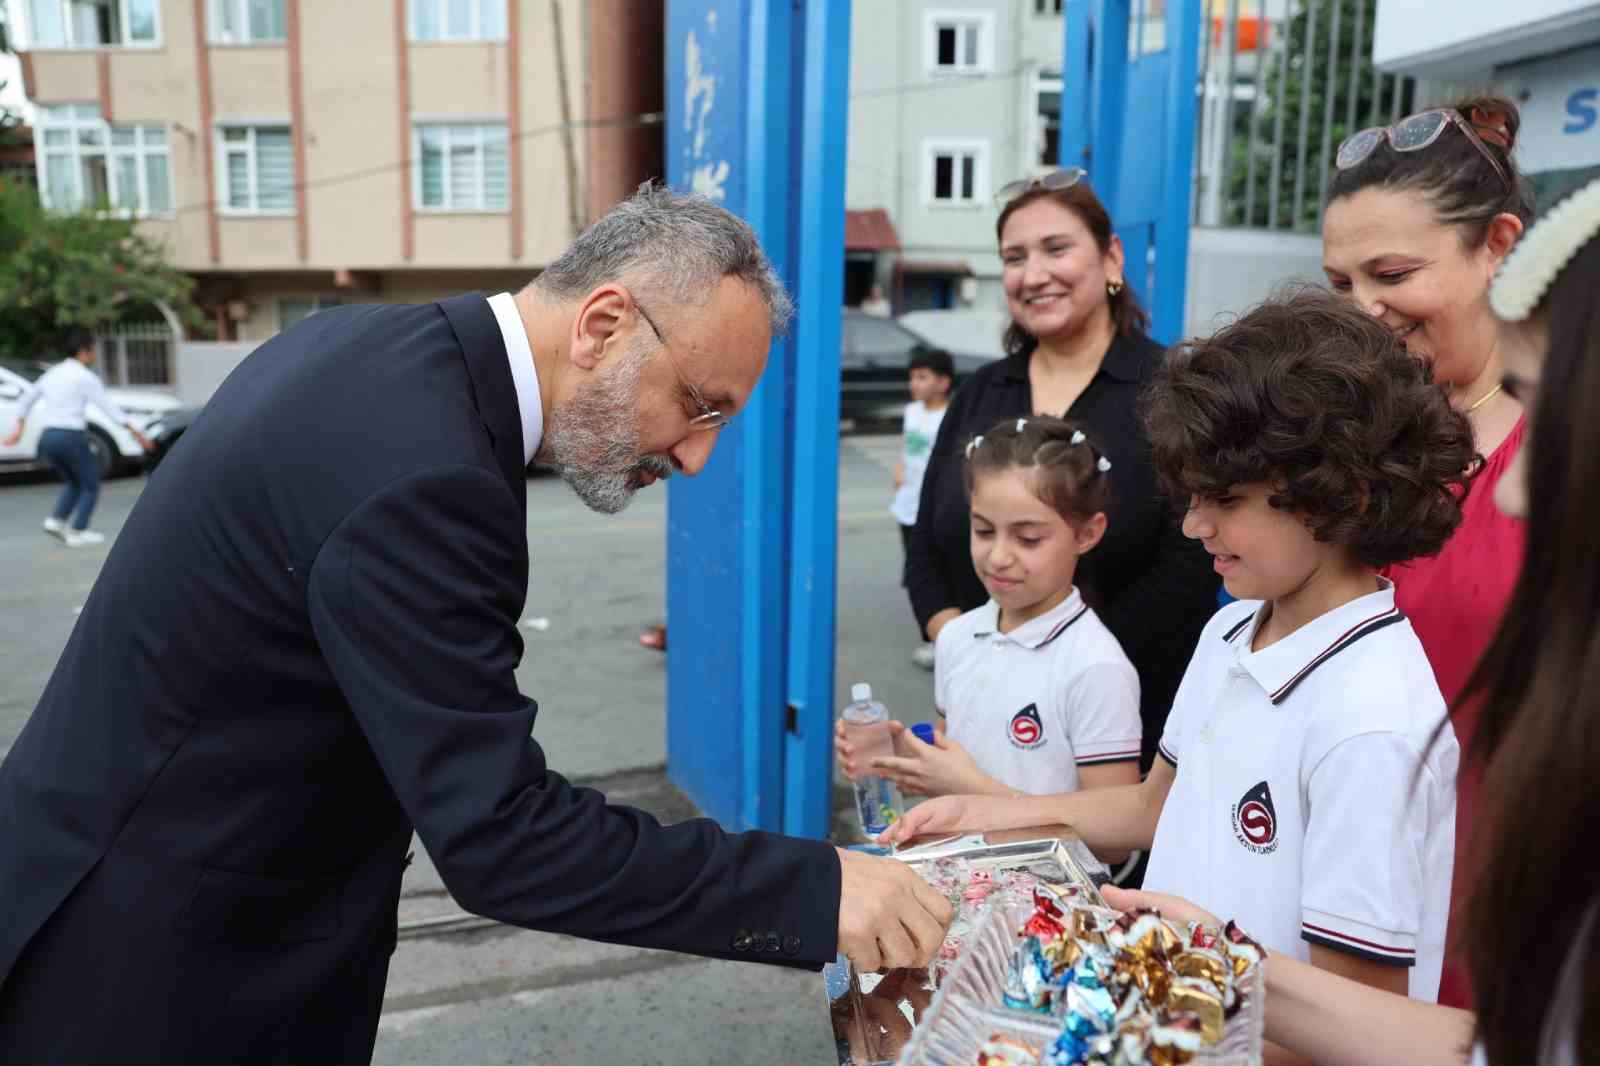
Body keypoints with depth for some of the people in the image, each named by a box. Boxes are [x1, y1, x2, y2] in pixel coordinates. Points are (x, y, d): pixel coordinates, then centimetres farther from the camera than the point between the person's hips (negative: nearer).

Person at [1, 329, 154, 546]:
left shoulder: (52, 373, 15)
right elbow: (109, 408, -14)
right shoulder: (86, 377, -7)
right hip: (72, 437, -7)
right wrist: (136, 432, -15)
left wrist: (19, 429, 28)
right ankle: (77, 532, 2)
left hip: (48, 438, 7)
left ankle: (57, 520, 8)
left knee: (74, 483, 25)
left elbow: (26, 399, 22)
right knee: (91, 486, 9)